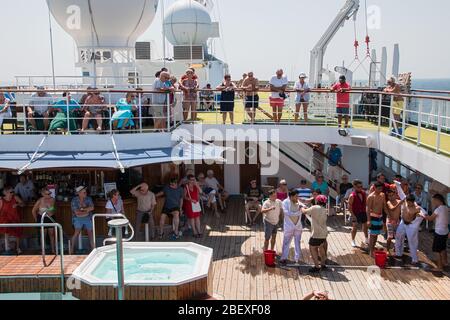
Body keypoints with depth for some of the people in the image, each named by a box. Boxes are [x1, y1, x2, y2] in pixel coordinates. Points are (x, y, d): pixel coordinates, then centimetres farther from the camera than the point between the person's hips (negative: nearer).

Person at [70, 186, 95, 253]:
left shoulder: (88, 199, 0)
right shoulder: (74, 200, -8)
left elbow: (92, 208, -10)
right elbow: (77, 212, -14)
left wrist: (82, 209, -16)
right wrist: (86, 211, -9)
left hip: (87, 218, 3)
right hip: (78, 218, -3)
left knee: (90, 232, 2)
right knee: (77, 232, -14)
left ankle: (93, 248, 12)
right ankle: (72, 249, -4)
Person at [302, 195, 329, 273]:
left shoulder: (315, 208, -15)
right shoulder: (324, 210, 8)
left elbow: (304, 212, -11)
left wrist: (303, 208, 11)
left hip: (316, 234, -8)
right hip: (323, 233, 8)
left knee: (312, 249, 2)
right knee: (321, 247, 24)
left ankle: (317, 266, 2)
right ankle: (323, 264, 34)